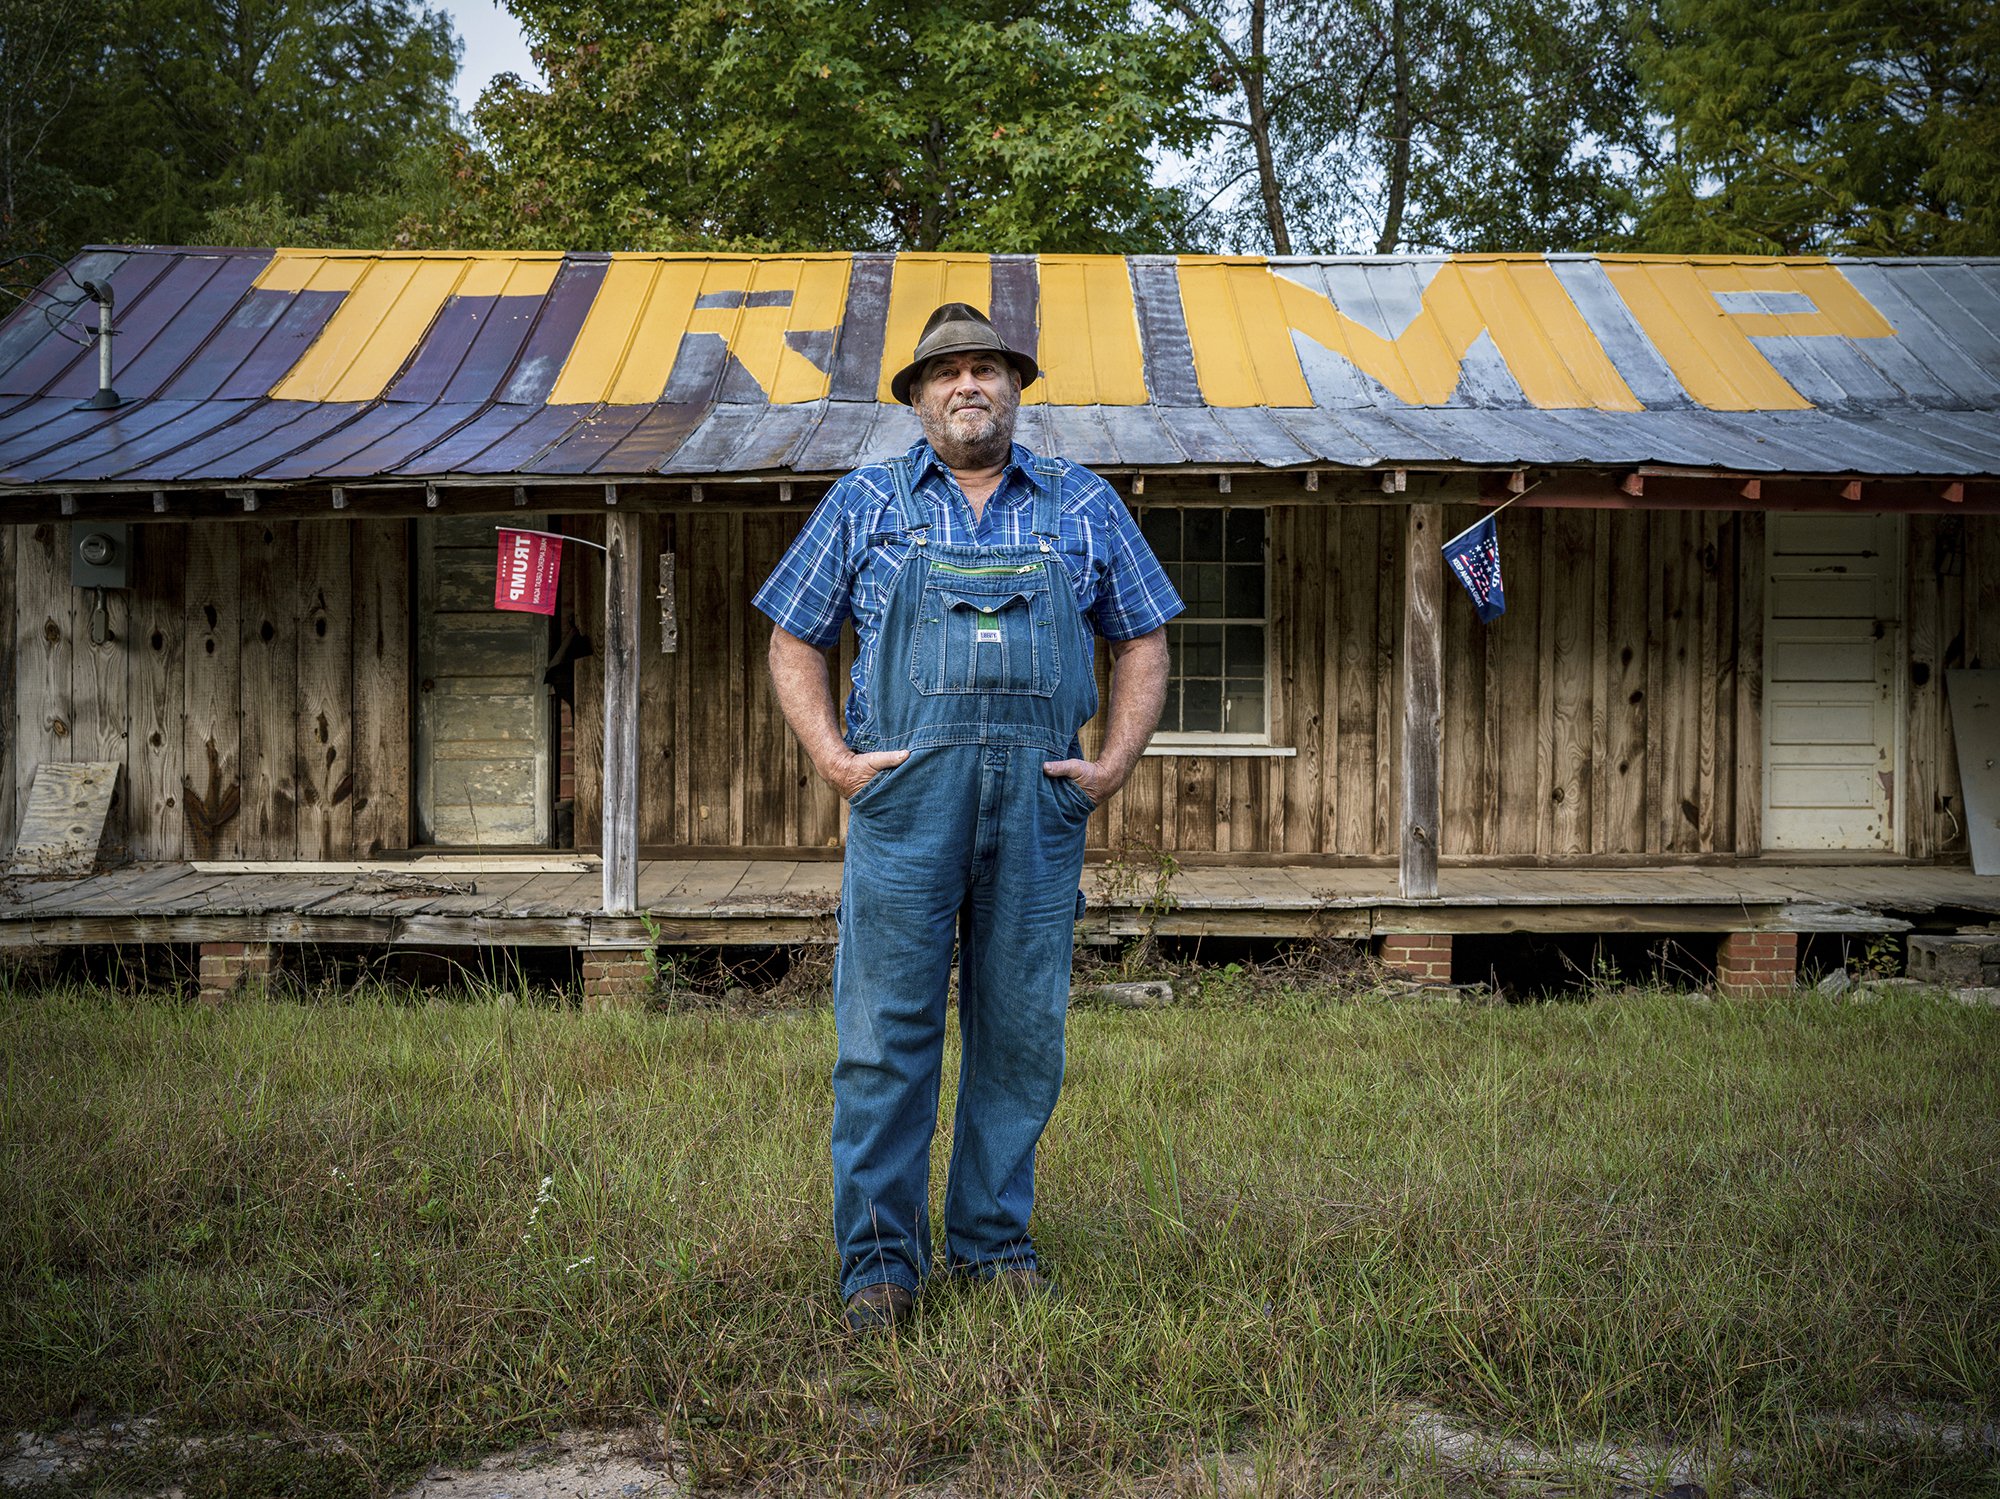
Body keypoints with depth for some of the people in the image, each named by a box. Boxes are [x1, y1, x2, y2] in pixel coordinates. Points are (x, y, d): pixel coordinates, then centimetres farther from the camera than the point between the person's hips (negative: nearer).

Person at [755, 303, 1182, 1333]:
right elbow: (793, 642, 12)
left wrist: (1116, 762, 4)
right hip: (904, 793, -1)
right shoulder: (866, 505, 10)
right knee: (886, 1032, -3)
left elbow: (1143, 640, 17)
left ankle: (994, 1240, 20)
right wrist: (834, 758, -1)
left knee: (1023, 1034, 6)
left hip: (1041, 799, 2)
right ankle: (879, 1258, 7)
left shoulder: (1084, 508, 13)